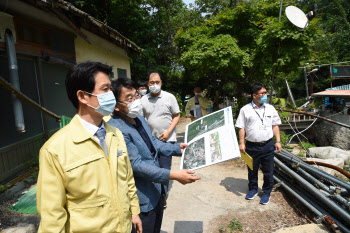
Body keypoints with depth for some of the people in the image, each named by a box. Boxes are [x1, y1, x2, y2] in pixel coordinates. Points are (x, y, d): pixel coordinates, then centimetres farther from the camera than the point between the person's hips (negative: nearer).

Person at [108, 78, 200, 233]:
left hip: (157, 191, 8)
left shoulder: (140, 119, 3)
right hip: (143, 199, -8)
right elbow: (136, 165, -28)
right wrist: (174, 175, -30)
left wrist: (177, 148, 5)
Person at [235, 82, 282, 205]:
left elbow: (275, 126, 11)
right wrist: (241, 143, -7)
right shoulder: (245, 110, -2)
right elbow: (241, 128, -2)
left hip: (268, 145, 2)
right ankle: (253, 189, 36)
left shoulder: (270, 108, 6)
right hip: (252, 146, -1)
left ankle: (266, 193, 29)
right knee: (252, 170, 15)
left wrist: (278, 141, 4)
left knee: (268, 171, 9)